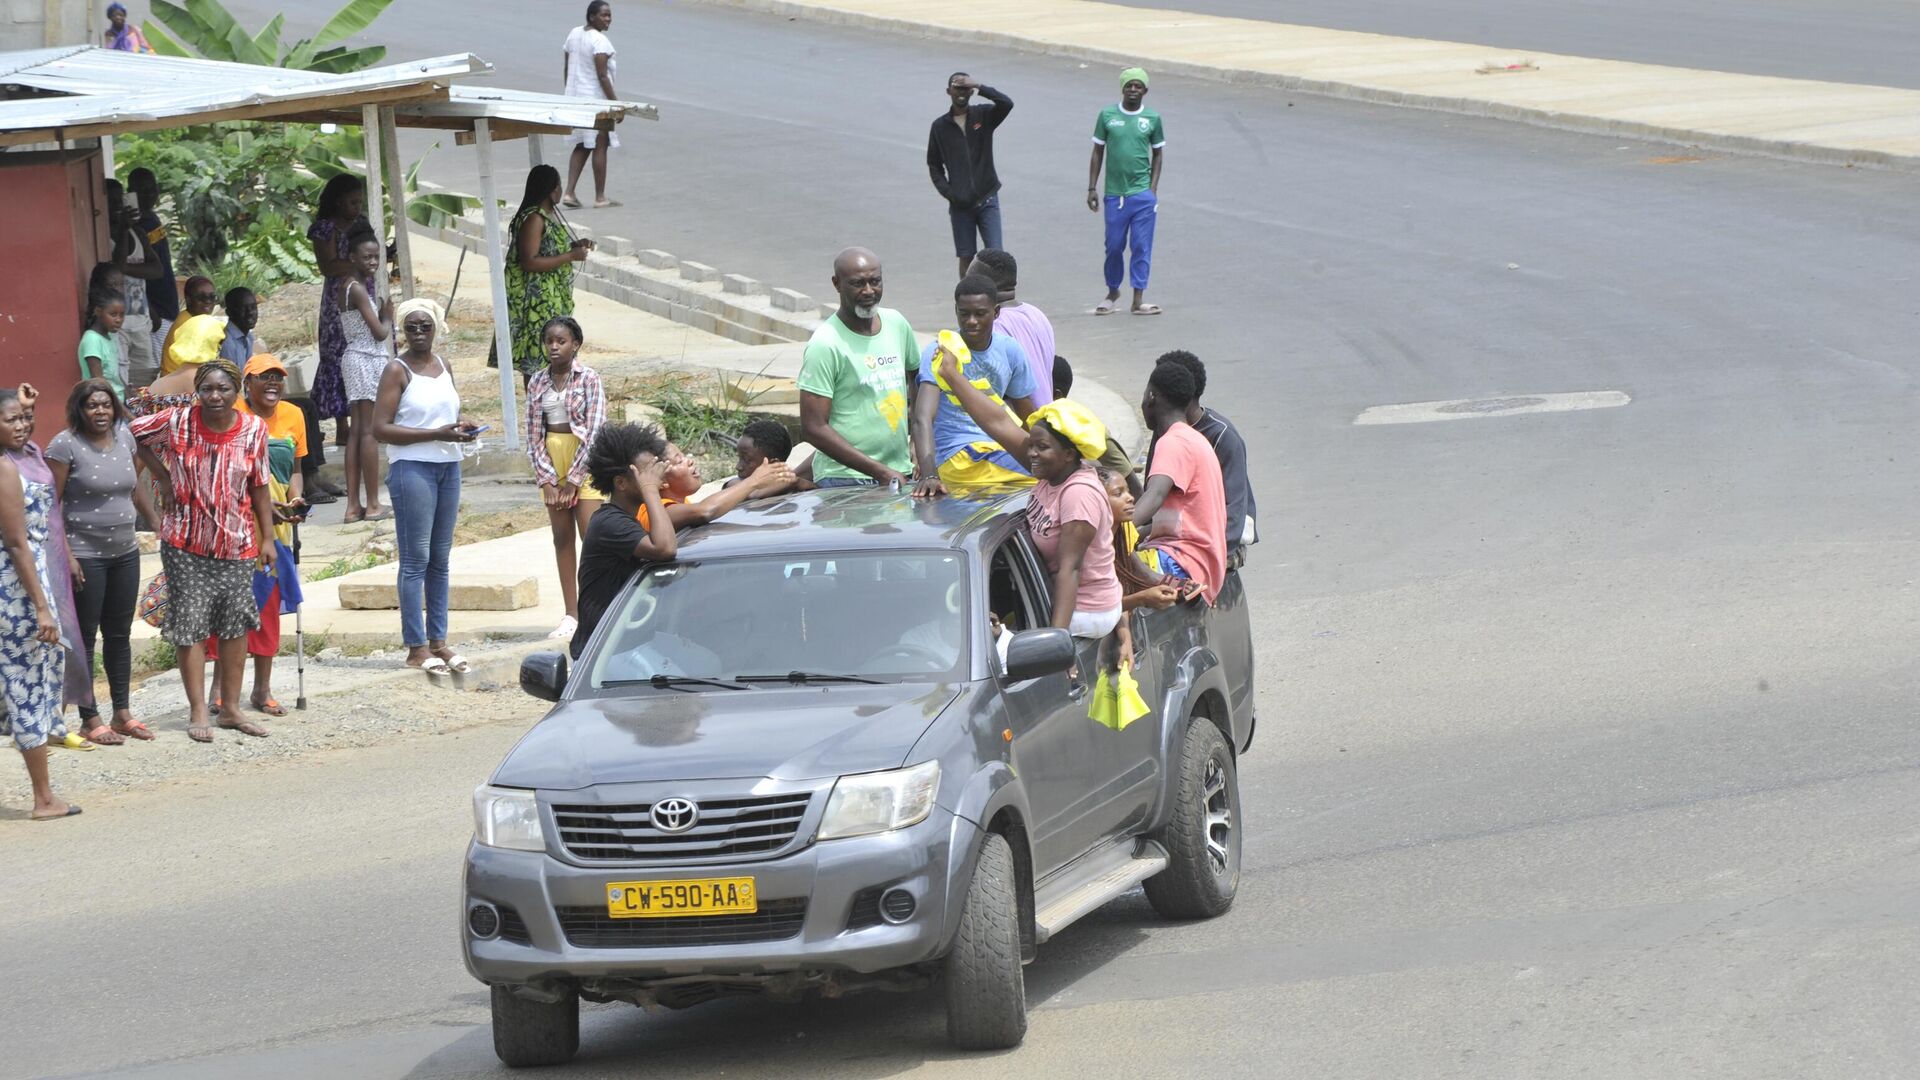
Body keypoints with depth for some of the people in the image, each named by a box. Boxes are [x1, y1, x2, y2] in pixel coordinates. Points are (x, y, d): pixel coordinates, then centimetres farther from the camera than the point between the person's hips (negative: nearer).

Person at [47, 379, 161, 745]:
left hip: (125, 551, 6)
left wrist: (158, 524, 19)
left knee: (120, 634, 12)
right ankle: (90, 720, 5)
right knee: (85, 636, 0)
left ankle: (122, 713, 20)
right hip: (85, 555, -6)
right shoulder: (66, 445, -12)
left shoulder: (125, 436, 6)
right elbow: (51, 504, -14)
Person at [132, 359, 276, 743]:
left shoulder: (253, 430, -3)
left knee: (236, 623, 6)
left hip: (236, 542, 2)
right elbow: (133, 434, 7)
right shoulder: (177, 422, -9)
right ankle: (198, 712, 5)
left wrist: (267, 538, 3)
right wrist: (163, 477, 1)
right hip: (186, 542, -2)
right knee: (190, 624, -2)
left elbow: (259, 487, 4)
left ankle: (230, 708, 17)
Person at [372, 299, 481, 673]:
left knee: (441, 559, 10)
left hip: (448, 466, 7)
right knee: (415, 559, -6)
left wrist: (462, 426, 3)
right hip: (412, 468, -7)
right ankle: (416, 647, -5)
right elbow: (380, 428, -14)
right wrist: (436, 434, -19)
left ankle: (438, 641, 15)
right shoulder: (397, 371, -7)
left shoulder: (443, 366, 14)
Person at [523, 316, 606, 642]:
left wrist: (573, 480, -13)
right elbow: (533, 434, 5)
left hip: (584, 462, -5)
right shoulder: (538, 382, 6)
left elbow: (594, 431, -11)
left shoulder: (588, 379, -7)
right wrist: (547, 479, -6)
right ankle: (571, 614, 11)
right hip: (551, 463, 5)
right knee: (562, 537, 7)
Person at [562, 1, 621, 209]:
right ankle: (600, 198, 5)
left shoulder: (573, 34, 7)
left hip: (575, 97, 8)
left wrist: (569, 93, 22)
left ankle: (570, 192, 6)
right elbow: (602, 76, -21)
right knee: (600, 147, 1)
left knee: (582, 146, 15)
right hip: (596, 98, -8)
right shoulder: (600, 41, -18)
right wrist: (615, 102, -16)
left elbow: (566, 69, 13)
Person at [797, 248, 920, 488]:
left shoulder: (896, 323, 7)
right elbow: (813, 427, -14)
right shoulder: (825, 344, -11)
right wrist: (880, 472, -17)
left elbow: (917, 379, 23)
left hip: (900, 473, 6)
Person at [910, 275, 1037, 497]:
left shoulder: (1009, 351, 8)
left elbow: (1029, 420, 19)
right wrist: (929, 475, -36)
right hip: (958, 459, -7)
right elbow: (922, 418, -21)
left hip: (1001, 450, 7)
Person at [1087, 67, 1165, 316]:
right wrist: (1092, 188, 3)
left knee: (1141, 247, -2)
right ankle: (1113, 293, 24)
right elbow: (1097, 153, 7)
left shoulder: (1153, 118, 2)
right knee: (1114, 246, 7)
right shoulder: (1107, 116, 1)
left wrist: (1153, 188, 2)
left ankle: (1138, 299, 2)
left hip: (1142, 195, 0)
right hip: (1114, 193, 0)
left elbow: (1157, 155, 11)